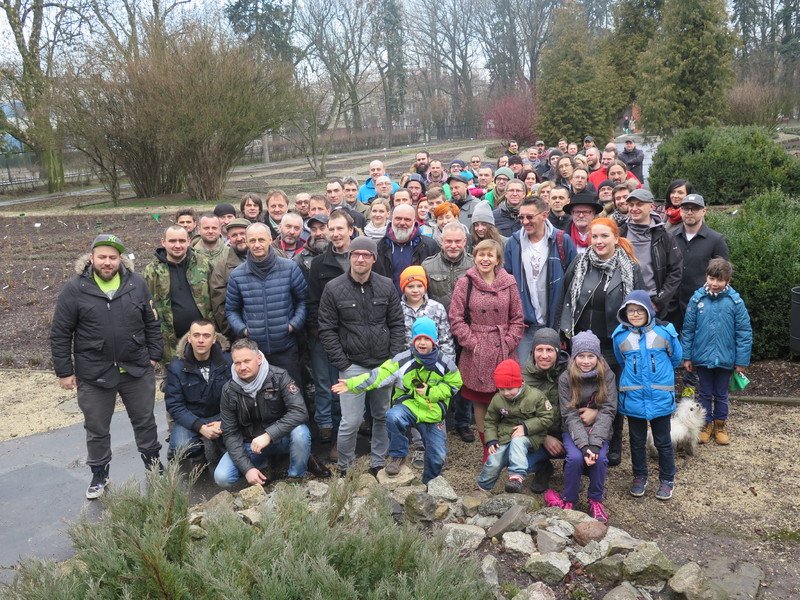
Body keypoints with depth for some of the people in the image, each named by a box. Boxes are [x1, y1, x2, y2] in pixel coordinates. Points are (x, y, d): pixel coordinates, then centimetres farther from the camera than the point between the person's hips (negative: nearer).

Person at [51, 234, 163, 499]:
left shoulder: (137, 284, -2)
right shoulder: (75, 289, -9)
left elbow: (151, 323, 7)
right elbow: (60, 334, -5)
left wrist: (154, 355, 4)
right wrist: (64, 371, -5)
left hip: (137, 369, 2)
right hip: (94, 374, -1)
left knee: (145, 420, 17)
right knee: (97, 429, 13)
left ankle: (153, 462, 38)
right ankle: (99, 474, 32)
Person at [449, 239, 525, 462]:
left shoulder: (508, 283, 4)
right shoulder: (465, 283, -1)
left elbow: (517, 318, 6)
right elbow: (456, 319, -3)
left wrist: (508, 343, -5)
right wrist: (473, 343, -9)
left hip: (503, 353, 1)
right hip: (476, 354, -1)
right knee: (479, 402, 7)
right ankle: (487, 448, 20)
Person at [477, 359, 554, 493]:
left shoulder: (535, 396, -13)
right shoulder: (497, 399, -2)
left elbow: (546, 418, -9)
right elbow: (490, 421, 10)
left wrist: (526, 427, -20)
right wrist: (491, 440, -5)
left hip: (529, 436, -3)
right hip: (505, 436, 3)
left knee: (517, 442, -37)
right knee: (493, 463, -11)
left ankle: (516, 477, -43)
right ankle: (482, 489, 12)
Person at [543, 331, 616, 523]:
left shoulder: (607, 376, -9)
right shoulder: (566, 378, -11)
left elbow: (608, 411, -14)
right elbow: (570, 415, -15)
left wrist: (594, 444, -26)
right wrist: (584, 445, -29)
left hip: (599, 430, 1)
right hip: (573, 430, -1)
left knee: (600, 457, -26)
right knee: (575, 457, -27)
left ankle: (596, 500, -2)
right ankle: (569, 500, -4)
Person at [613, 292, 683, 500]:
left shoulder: (664, 332, -10)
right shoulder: (620, 336, -5)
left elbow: (676, 357, 7)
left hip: (660, 398, -1)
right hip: (633, 399, 2)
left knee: (663, 442, 11)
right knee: (637, 441, 15)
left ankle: (667, 479, 27)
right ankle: (639, 477, 31)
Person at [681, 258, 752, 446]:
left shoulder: (735, 301, -12)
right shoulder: (697, 299, -10)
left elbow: (744, 332, -7)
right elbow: (688, 330, -3)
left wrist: (741, 360, -7)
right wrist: (687, 356, -1)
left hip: (725, 359, 0)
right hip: (702, 358, 1)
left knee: (721, 395, 18)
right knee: (705, 394, 17)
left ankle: (720, 424, 35)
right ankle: (707, 424, 33)